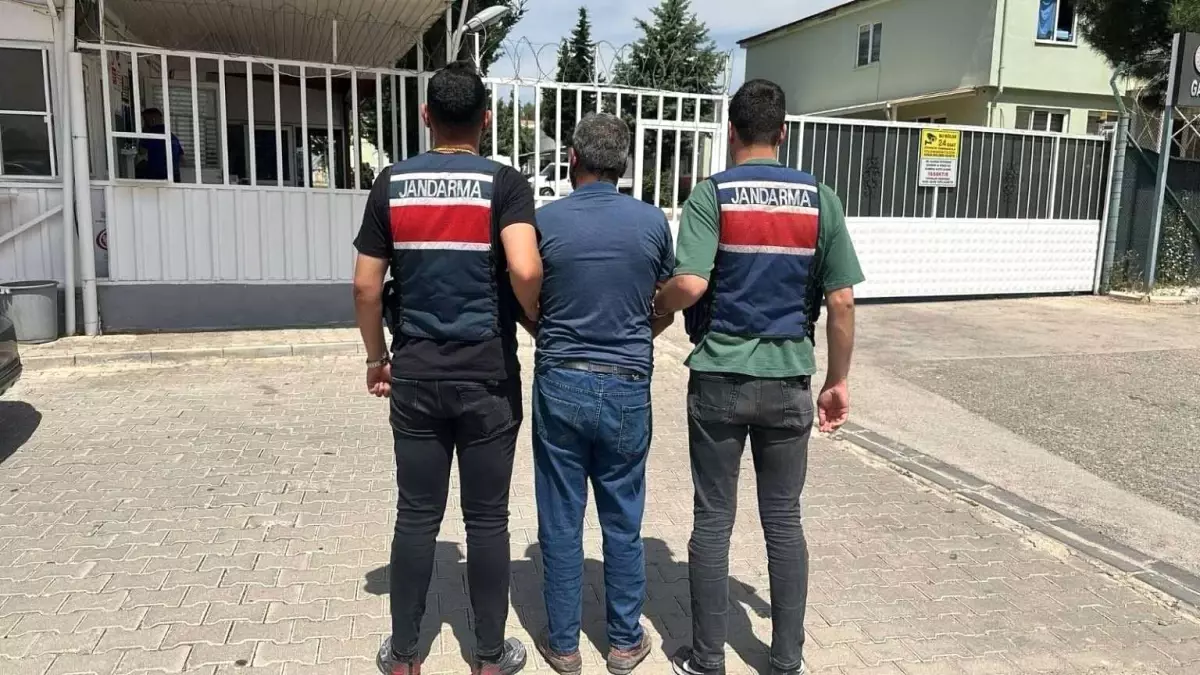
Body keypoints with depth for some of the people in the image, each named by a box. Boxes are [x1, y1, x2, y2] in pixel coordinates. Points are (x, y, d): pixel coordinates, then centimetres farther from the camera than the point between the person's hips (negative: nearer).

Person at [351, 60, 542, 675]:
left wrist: (376, 356, 15)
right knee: (487, 518, 9)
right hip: (488, 378, -2)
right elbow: (525, 271, -24)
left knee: (416, 516, 13)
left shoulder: (392, 185, 2)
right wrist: (540, 326, -4)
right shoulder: (505, 184, -8)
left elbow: (366, 285, 2)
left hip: (416, 376, 3)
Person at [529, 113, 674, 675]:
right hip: (627, 388, 1)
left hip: (560, 385, -1)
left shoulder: (544, 220, -7)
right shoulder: (652, 221, -2)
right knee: (623, 523, 13)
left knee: (560, 523, 10)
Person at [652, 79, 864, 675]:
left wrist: (654, 307, 2)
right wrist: (838, 380, 10)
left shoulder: (712, 194, -6)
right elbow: (841, 301, 1)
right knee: (784, 520, 13)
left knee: (713, 519, 8)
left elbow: (690, 284, -19)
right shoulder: (820, 199, 2)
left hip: (719, 379, -2)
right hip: (788, 381, 2)